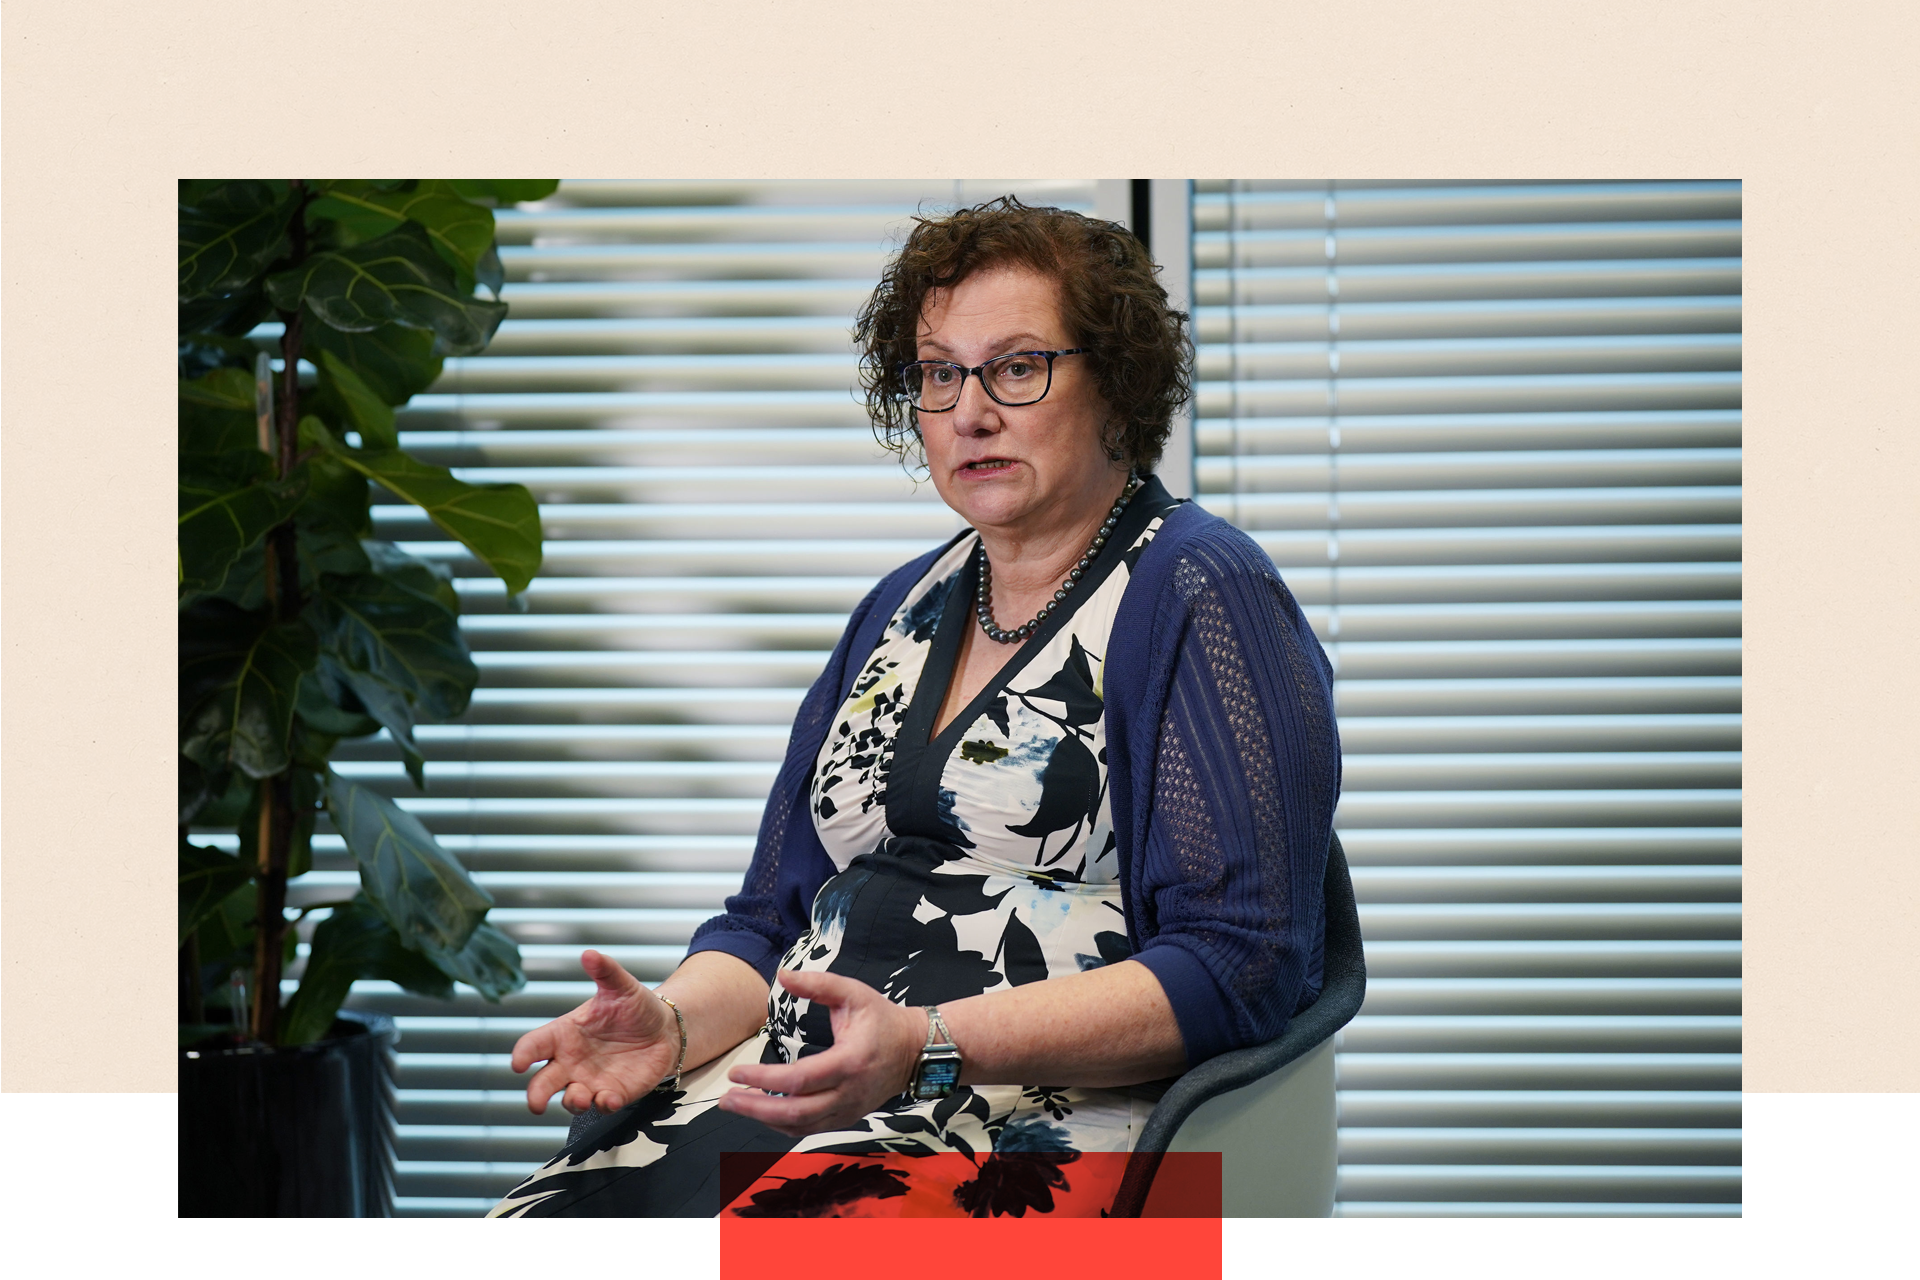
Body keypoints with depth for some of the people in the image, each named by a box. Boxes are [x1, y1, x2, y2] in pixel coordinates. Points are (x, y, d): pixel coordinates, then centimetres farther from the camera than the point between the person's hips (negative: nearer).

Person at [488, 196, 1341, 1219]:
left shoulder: (1201, 594, -1)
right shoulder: (898, 615, 22)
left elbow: (1239, 964, -11)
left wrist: (928, 1047, -21)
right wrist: (673, 1025, -1)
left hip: (1028, 1130, -6)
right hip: (784, 1102, 7)